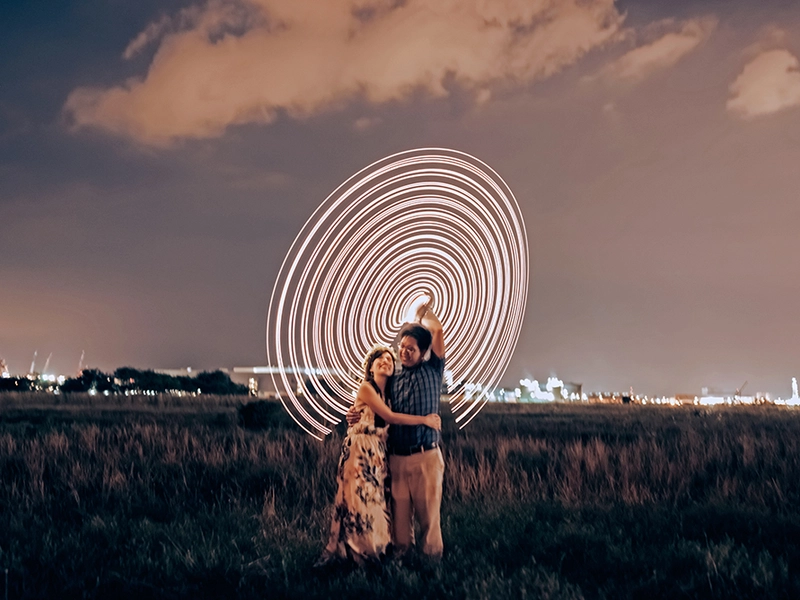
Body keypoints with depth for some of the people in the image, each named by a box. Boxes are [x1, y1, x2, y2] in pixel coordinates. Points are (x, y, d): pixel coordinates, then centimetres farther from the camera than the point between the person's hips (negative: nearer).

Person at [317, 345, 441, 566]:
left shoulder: (388, 392, 14)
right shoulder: (366, 388, -10)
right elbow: (390, 417, -18)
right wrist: (424, 420, -15)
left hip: (379, 452, 7)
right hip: (360, 450, -7)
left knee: (375, 499, 9)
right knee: (360, 499, -4)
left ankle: (374, 548, 18)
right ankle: (358, 553, 5)